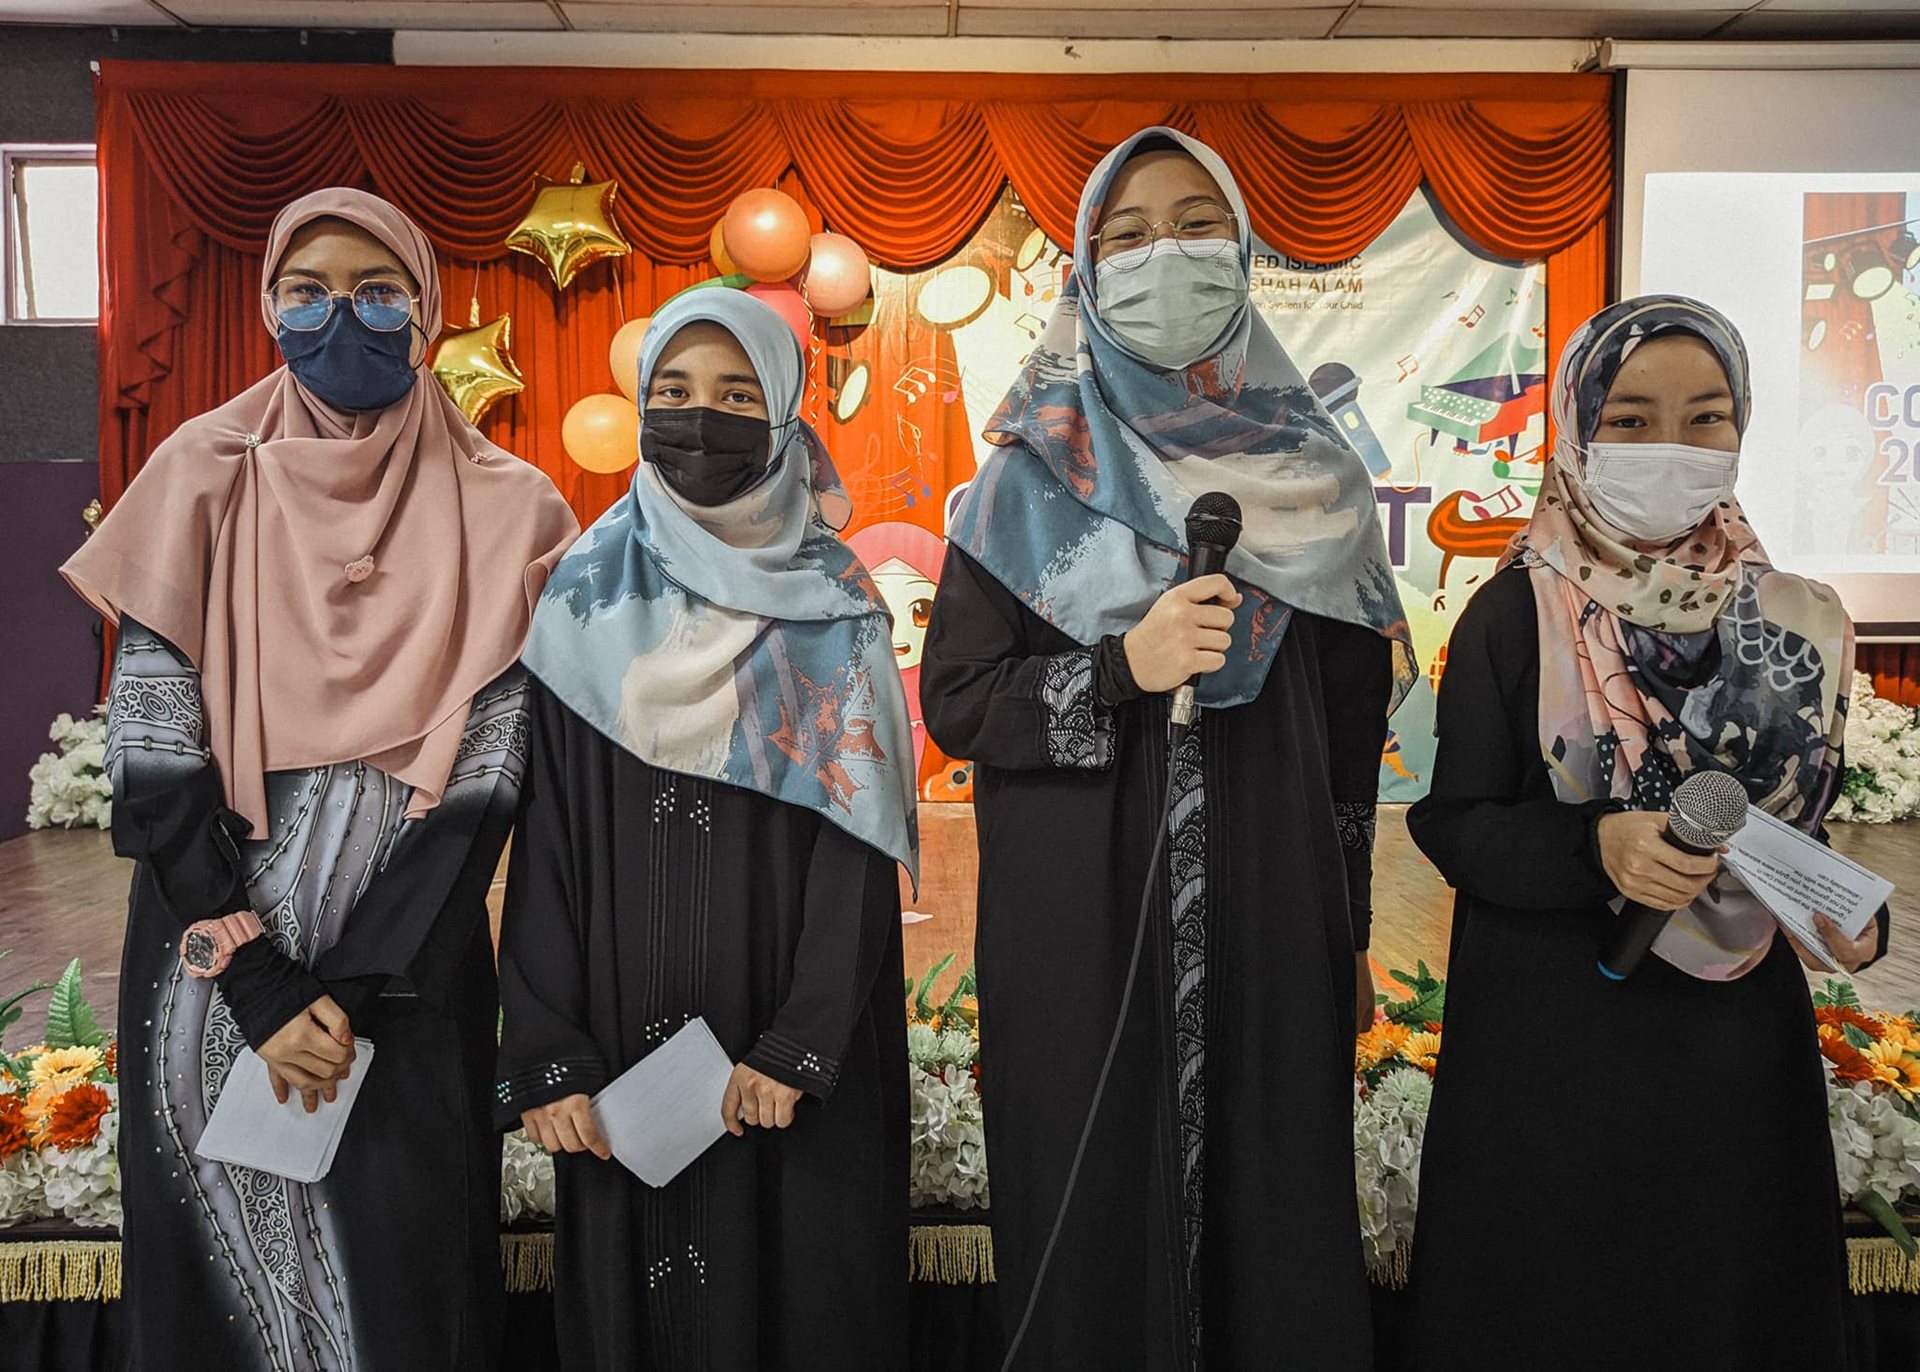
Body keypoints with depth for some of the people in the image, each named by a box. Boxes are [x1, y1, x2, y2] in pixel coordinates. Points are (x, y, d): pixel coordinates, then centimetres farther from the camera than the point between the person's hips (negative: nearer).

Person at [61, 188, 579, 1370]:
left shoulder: (502, 511, -3)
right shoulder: (204, 478, -1)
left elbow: (488, 774, -7)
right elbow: (152, 754, -6)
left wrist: (357, 992, -12)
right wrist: (263, 989, -11)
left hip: (409, 975, -1)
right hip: (208, 973, 1)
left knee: (405, 1272, 7)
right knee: (220, 1273, 14)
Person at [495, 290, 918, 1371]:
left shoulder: (833, 609, 0)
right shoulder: (586, 599, 3)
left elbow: (855, 838, -7)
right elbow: (544, 838, 0)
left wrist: (799, 1047, -15)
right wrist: (546, 1057, -6)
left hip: (787, 1022, -1)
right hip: (622, 1030, 2)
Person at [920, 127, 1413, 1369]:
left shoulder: (1310, 474, 5)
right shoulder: (1033, 478, -1)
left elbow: (1353, 721, 9)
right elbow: (952, 699, -3)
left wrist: (1351, 935, 10)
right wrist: (1124, 668, -18)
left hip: (1273, 928, 2)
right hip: (1081, 932, -2)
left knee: (1275, 1223, 10)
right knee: (1096, 1228, 8)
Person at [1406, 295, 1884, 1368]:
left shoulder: (1795, 623, 1)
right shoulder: (1515, 617, -10)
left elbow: (1802, 813, 13)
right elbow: (1449, 816, -9)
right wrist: (1594, 848, -25)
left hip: (1738, 1035, 4)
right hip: (1551, 1033, -3)